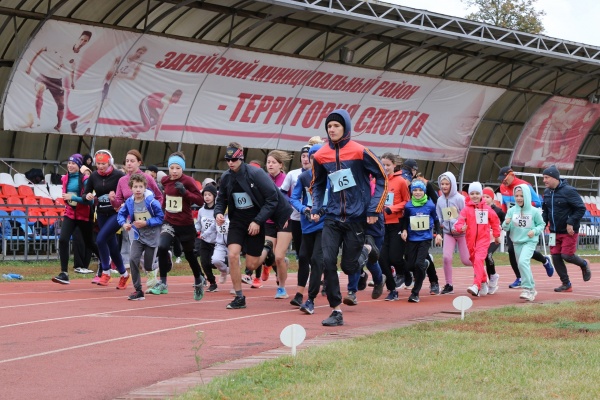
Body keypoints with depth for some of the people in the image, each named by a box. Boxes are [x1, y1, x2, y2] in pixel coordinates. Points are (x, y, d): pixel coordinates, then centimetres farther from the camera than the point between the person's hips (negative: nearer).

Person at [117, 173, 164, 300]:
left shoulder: (152, 202, -18)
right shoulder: (129, 202, -8)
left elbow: (160, 218, -13)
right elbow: (121, 214, 7)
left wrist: (146, 223, -21)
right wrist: (124, 224, -12)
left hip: (152, 237, -3)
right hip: (138, 236, 3)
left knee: (148, 266, 3)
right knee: (133, 259, -18)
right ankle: (138, 291, -11)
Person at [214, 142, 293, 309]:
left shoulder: (256, 174, -16)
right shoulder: (226, 177, -2)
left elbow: (273, 198, -14)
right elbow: (221, 200, 12)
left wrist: (258, 221, -17)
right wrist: (218, 213, -11)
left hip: (256, 223, -3)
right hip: (237, 221, 3)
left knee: (251, 265, 0)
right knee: (233, 255, -17)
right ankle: (239, 297, -5)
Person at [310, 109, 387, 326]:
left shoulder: (359, 151, -9)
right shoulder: (321, 156, 2)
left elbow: (382, 178, -3)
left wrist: (374, 209, -8)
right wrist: (316, 208, 4)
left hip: (357, 217, -3)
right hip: (333, 217, 3)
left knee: (348, 266, -1)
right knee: (328, 261, -12)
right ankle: (336, 311, -4)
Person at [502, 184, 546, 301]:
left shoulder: (534, 211, -7)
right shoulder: (511, 211, 0)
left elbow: (541, 225, 5)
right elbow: (505, 228, 1)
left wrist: (535, 231, -13)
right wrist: (506, 223, -20)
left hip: (530, 241, -4)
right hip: (517, 242, 4)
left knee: (523, 261, -24)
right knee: (524, 266, 11)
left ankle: (527, 288, -21)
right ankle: (532, 289, 26)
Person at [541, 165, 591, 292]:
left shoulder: (568, 191, -16)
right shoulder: (547, 192, 6)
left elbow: (581, 208, -16)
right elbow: (545, 210, 17)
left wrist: (571, 223, -20)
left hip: (569, 231, -7)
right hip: (554, 232, 7)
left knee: (567, 255, -10)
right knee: (556, 257, 3)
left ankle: (584, 265, 23)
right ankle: (566, 284, 14)